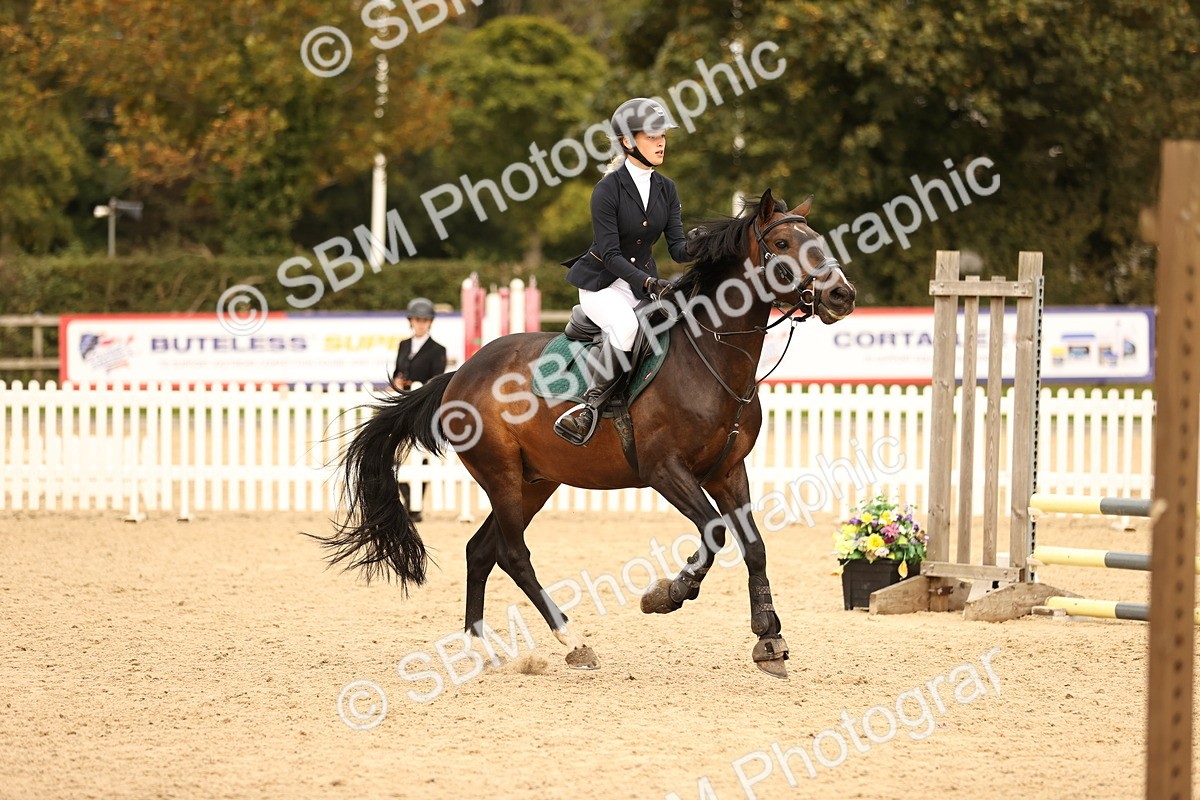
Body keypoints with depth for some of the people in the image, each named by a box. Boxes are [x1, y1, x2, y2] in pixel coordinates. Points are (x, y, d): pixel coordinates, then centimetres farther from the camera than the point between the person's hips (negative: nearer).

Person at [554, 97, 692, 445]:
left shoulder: (666, 189, 4)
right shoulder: (609, 189, -15)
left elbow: (677, 247, -3)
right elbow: (610, 254, -19)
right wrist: (649, 283, -31)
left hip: (645, 280, 6)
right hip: (602, 283, -6)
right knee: (626, 327, -37)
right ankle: (591, 403, -24)